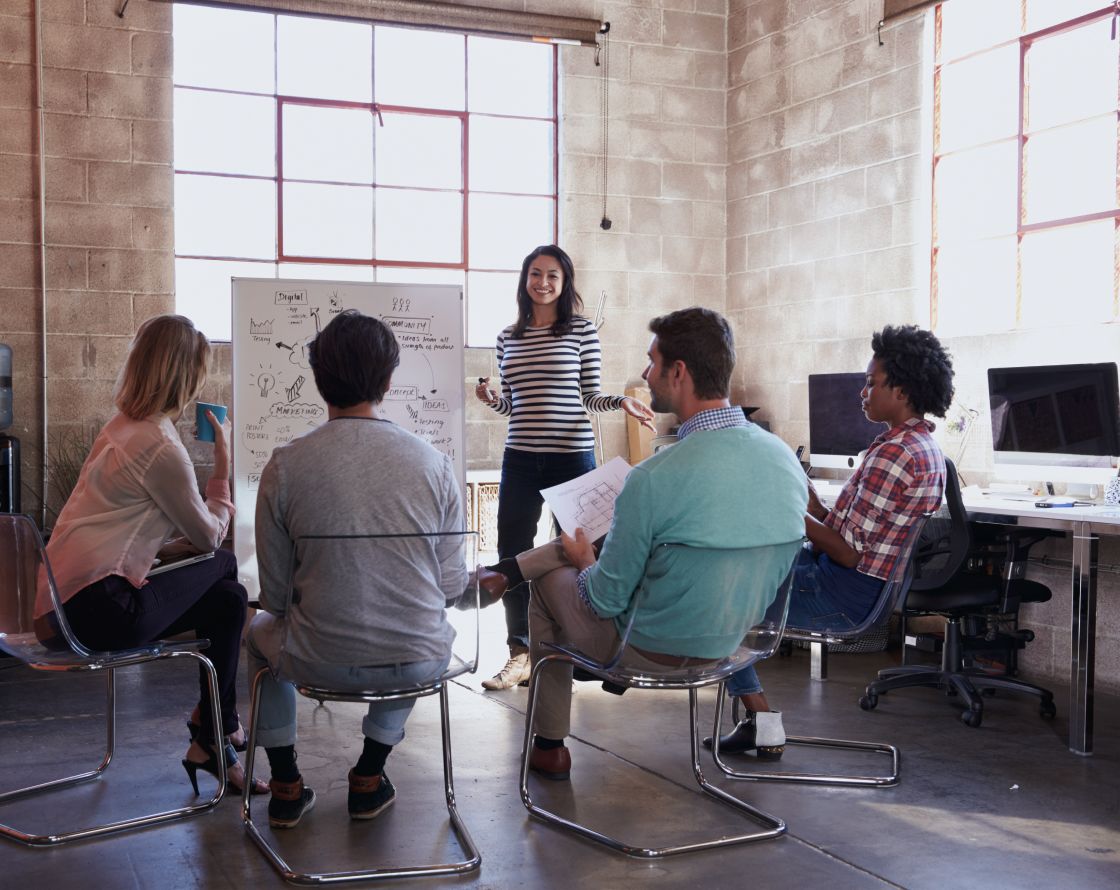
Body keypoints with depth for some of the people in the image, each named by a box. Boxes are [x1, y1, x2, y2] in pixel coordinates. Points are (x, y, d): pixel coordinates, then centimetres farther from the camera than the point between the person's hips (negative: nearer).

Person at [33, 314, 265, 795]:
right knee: (222, 566, 6)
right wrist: (222, 467, 6)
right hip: (100, 612, -9)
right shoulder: (161, 447, -17)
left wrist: (207, 520, 7)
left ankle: (213, 734, 18)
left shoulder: (121, 428, 13)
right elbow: (209, 536, -4)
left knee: (227, 598, 14)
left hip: (64, 600, 9)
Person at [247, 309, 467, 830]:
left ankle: (286, 786, 34)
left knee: (261, 628, 33)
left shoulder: (284, 466, -10)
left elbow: (275, 596, -3)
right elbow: (453, 586, -1)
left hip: (321, 662, -1)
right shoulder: (433, 463, -7)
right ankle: (370, 776, 36)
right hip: (420, 664, 1)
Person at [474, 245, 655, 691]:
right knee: (511, 554, 3)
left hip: (572, 454, -3)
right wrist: (491, 398, -6)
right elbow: (511, 405, 15)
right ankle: (519, 654, 13)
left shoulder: (582, 330, 1)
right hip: (520, 458, 3)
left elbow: (590, 396, 3)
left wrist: (622, 401, -15)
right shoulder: (508, 337, 11)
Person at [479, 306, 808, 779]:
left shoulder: (655, 477, -30)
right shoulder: (787, 458, -10)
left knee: (552, 582, 23)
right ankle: (506, 570, 47)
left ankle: (550, 748, 37)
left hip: (653, 651, -6)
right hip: (732, 641, 6)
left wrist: (584, 560, 5)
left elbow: (605, 599, -20)